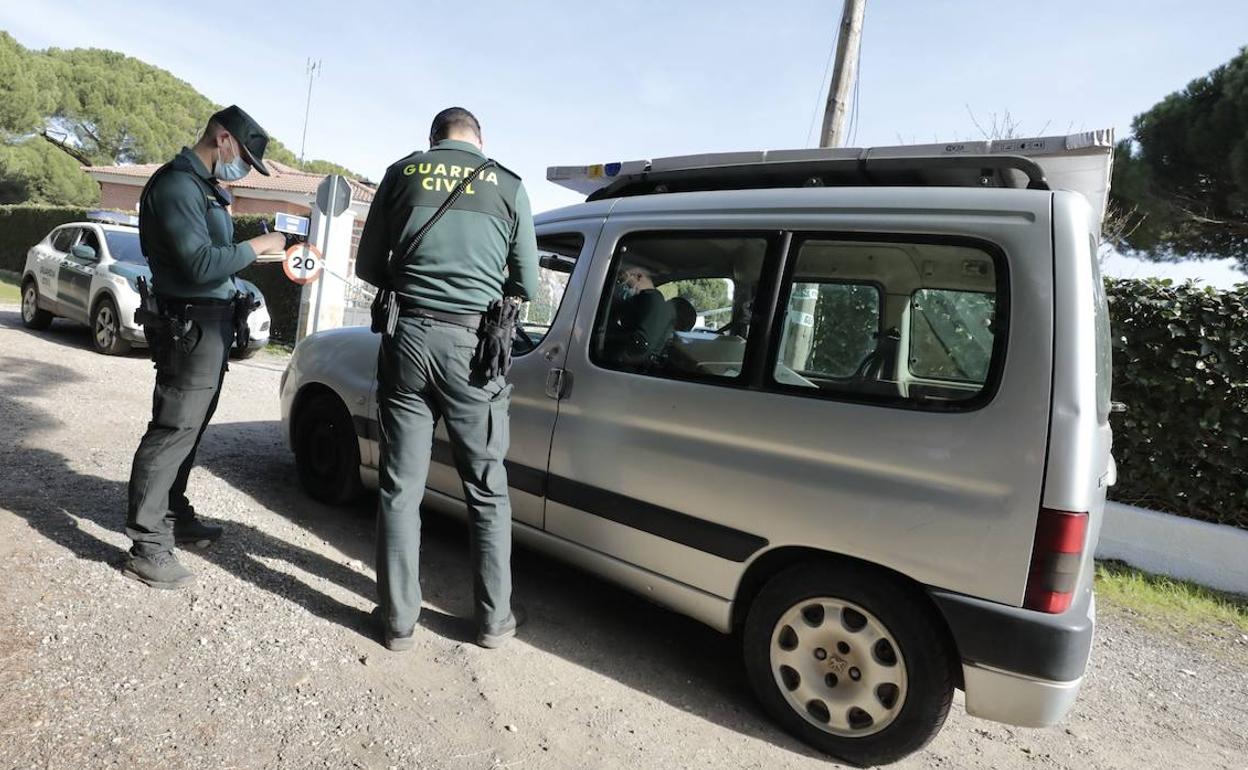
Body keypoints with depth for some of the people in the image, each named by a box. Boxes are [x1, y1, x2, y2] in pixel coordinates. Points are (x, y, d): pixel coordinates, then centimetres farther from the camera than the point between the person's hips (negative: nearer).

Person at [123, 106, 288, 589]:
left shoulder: (205, 186, 18)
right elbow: (200, 263, -23)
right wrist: (259, 245, -15)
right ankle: (147, 549, 1)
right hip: (191, 325, -10)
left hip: (210, 323, 10)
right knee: (173, 431, -7)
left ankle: (173, 518, 32)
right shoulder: (177, 184, -14)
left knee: (189, 428, 18)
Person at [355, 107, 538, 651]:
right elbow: (527, 286, 9)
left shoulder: (403, 173, 9)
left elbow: (368, 268, 12)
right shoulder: (507, 185, 6)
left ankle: (398, 620, 18)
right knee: (487, 491, 10)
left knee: (400, 488, 9)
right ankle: (494, 619, 21)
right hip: (474, 345, -1)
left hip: (411, 338, 1)